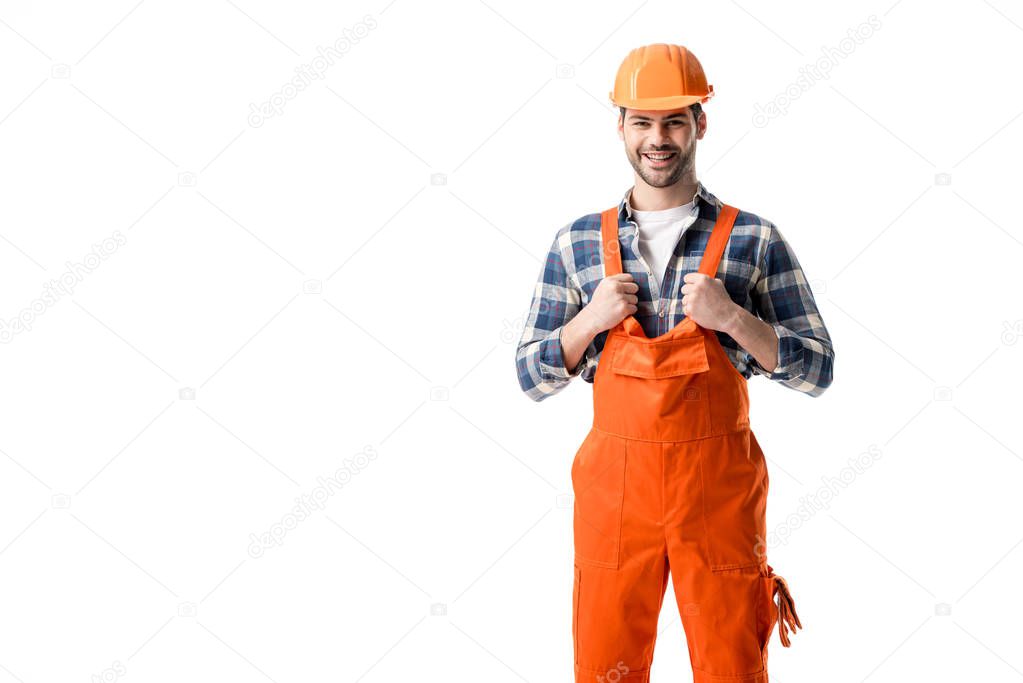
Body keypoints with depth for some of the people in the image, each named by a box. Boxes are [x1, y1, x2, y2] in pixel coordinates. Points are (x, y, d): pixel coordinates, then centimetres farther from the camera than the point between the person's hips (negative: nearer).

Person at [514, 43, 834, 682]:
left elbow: (817, 371, 1)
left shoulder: (755, 240, 1)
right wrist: (589, 320, -9)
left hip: (719, 486, -1)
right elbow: (533, 378, 8)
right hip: (614, 485, 1)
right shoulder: (577, 243, 5)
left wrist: (731, 318, -13)